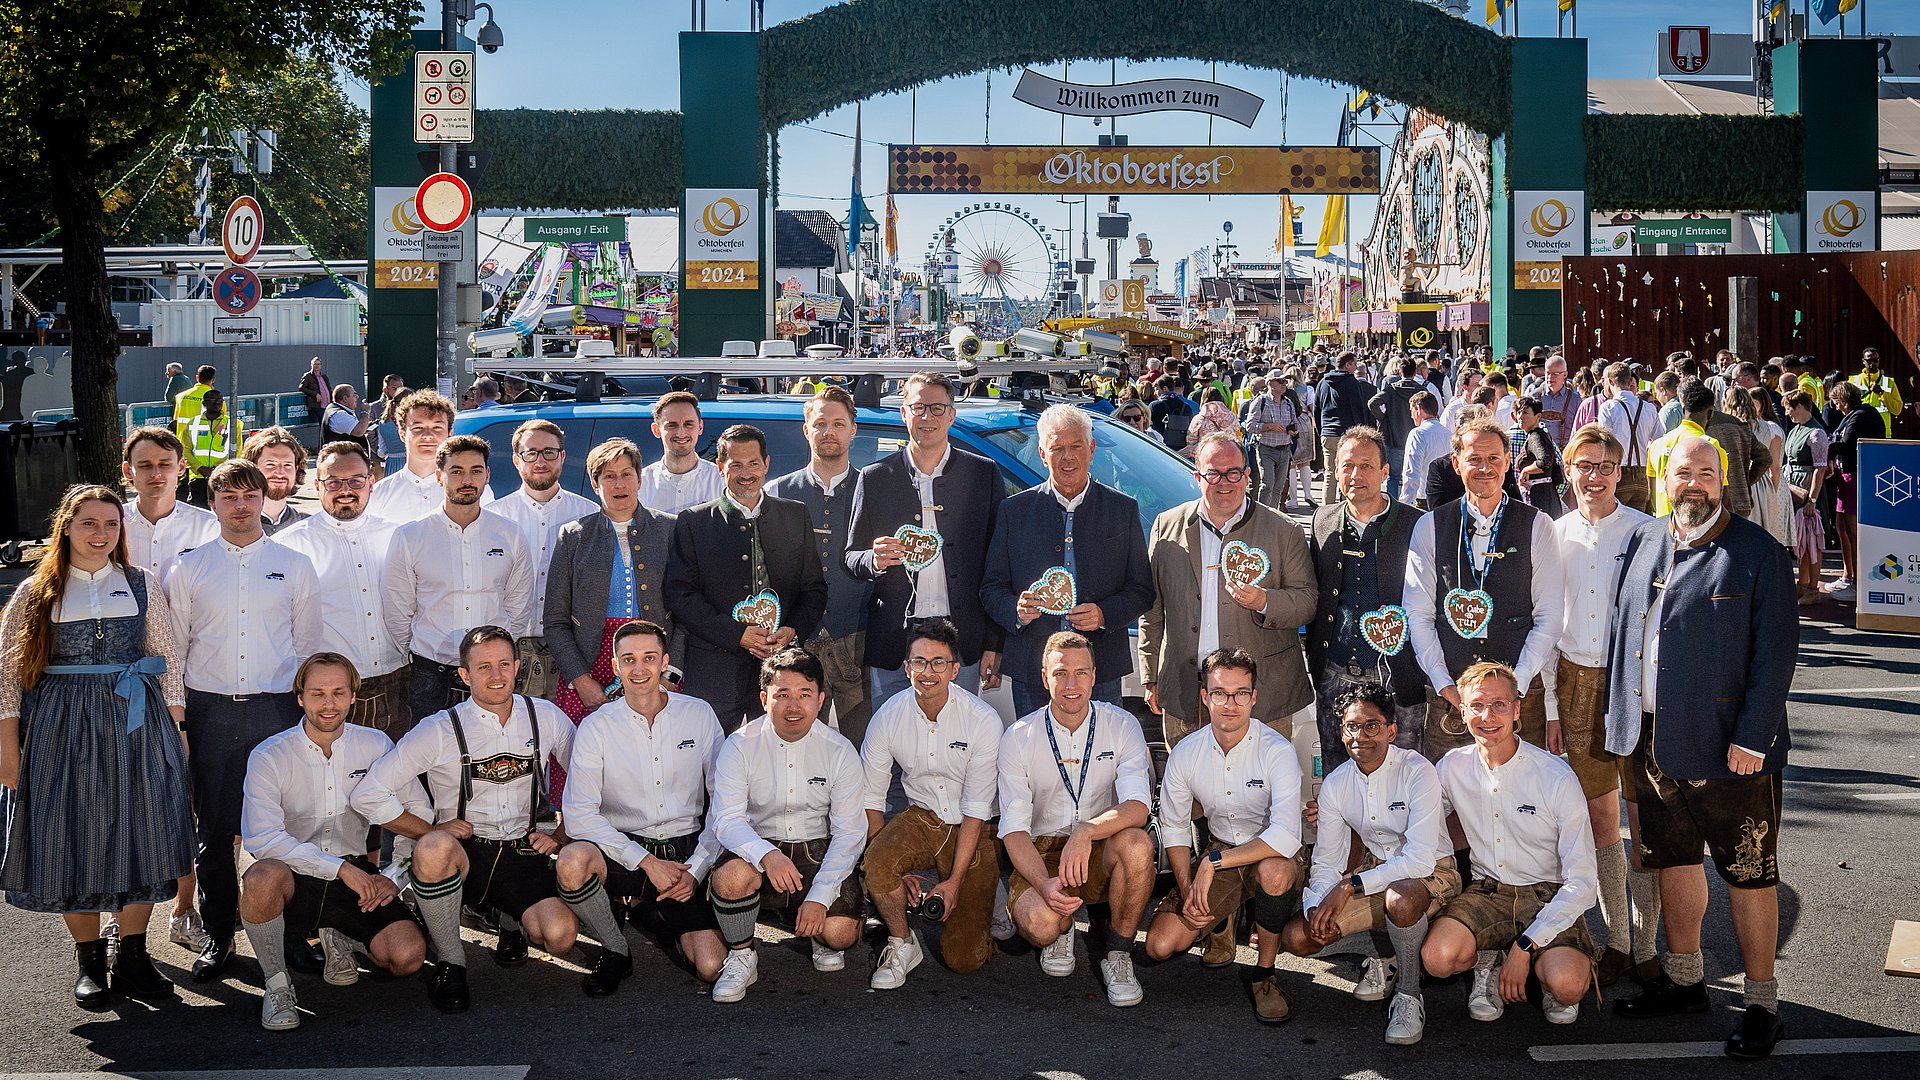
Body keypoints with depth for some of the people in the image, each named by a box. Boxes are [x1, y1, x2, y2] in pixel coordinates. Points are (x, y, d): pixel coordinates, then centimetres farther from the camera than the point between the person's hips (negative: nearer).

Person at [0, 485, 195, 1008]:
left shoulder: (142, 584, 6)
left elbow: (168, 661, 7)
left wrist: (175, 729, 1)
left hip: (136, 727, 1)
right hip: (62, 727, -1)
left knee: (138, 837, 2)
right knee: (72, 842, 3)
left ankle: (133, 959, 14)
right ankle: (89, 962, 17)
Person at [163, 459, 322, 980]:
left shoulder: (294, 565, 8)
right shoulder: (189, 567, 8)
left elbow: (309, 644, 10)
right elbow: (171, 647, 10)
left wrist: (308, 704, 4)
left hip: (276, 708, -1)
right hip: (210, 711, 1)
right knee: (215, 829, 4)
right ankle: (218, 936, 15)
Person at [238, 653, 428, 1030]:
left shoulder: (376, 746, 1)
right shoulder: (269, 756, -8)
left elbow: (418, 811, 6)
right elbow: (261, 837, -20)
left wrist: (396, 874, -8)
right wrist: (340, 867, -26)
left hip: (357, 876, 2)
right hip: (294, 879, -2)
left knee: (408, 956, -21)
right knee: (263, 876, -39)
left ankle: (340, 939, 16)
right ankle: (276, 984, -12)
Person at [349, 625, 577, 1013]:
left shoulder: (546, 718, 3)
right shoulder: (440, 730, -6)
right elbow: (367, 796, -7)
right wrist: (432, 833, -10)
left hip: (523, 854, 2)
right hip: (464, 854, -1)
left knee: (560, 936, -27)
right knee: (434, 849, -39)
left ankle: (515, 920, 12)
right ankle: (449, 961, -15)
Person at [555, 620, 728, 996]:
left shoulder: (699, 715, 2)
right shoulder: (596, 727, -3)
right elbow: (578, 815, -11)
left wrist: (696, 868, -9)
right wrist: (647, 862, -18)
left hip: (685, 852, 1)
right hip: (622, 849, -1)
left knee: (711, 968, -15)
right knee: (572, 862, -36)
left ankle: (651, 913, 19)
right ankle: (615, 951, -6)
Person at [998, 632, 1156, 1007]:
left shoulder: (1121, 726, -6)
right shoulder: (1019, 738, -6)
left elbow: (1138, 807, -19)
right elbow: (1014, 829, -10)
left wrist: (1087, 831, -39)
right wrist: (1046, 884, -29)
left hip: (1103, 851, 1)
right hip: (1042, 852, 0)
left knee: (1137, 845, -35)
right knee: (1040, 924, -32)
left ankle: (1118, 952, -10)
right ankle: (1062, 929, 10)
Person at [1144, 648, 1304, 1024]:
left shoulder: (1277, 751, -22)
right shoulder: (1186, 753, -8)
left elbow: (1285, 836, -33)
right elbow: (1173, 827, 2)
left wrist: (1213, 862, -32)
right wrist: (1186, 888, -12)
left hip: (1272, 855, -4)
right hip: (1216, 857, 4)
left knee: (1274, 871, -41)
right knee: (1160, 945, -11)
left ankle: (1265, 972, -15)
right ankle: (1224, 916, 24)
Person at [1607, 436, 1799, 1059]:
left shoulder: (1759, 553, -7)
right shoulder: (1642, 544, 9)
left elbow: (1776, 652, -11)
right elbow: (1622, 632, 14)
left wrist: (1751, 737, -16)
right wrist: (1621, 718, 8)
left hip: (1728, 746, -5)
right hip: (1655, 744, 5)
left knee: (1749, 875, 4)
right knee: (1674, 860, 17)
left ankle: (1761, 1004, 15)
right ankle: (1684, 979, 32)